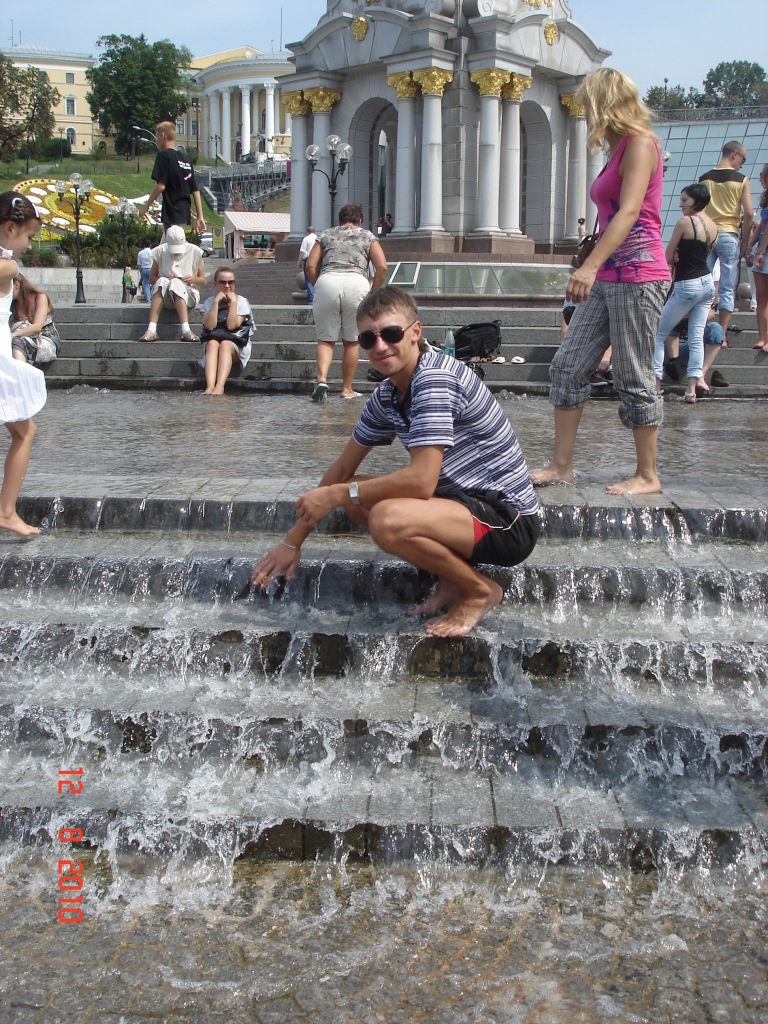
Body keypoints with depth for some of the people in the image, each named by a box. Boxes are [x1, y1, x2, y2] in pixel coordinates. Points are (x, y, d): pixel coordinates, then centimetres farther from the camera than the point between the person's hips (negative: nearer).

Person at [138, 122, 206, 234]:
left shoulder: (163, 155, -7)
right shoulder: (185, 159, 16)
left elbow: (160, 186, -16)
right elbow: (195, 190, 14)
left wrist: (146, 206, -7)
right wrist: (200, 217, 13)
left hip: (172, 213, -8)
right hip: (184, 213, 8)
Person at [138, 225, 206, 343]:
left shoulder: (194, 251, 1)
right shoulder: (160, 251, 1)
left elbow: (203, 280, 7)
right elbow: (151, 279, 5)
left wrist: (193, 279, -15)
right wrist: (165, 279, -15)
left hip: (188, 295, -1)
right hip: (164, 298, 1)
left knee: (176, 283, -33)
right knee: (162, 281, -32)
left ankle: (186, 331, -49)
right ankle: (151, 330, -44)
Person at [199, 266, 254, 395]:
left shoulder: (242, 301, 2)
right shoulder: (209, 302, 7)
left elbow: (232, 325, -13)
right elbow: (209, 326, -12)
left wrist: (233, 301, -11)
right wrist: (216, 301, -13)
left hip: (237, 344, -1)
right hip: (212, 339, 2)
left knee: (225, 344, -34)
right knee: (212, 343, -33)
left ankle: (219, 387, -53)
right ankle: (210, 387, -53)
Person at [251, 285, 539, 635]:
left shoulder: (434, 377, -21)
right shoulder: (386, 395, 6)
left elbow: (421, 481, -29)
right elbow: (343, 468, 13)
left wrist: (337, 494, -18)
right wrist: (292, 541, 12)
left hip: (508, 518, -9)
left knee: (387, 520, -32)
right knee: (354, 494, 10)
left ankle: (480, 591, -5)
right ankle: (452, 578, 8)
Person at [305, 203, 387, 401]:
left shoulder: (326, 235, 24)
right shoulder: (367, 237, 21)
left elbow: (310, 266, 11)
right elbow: (382, 267, 7)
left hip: (327, 281, 1)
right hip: (356, 282, -1)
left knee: (325, 339, 9)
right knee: (351, 341, 11)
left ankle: (322, 378, -14)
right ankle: (347, 389, 15)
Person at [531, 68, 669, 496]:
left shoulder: (641, 143, -9)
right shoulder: (619, 149, 19)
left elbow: (629, 211, -22)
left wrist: (591, 266, -32)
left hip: (637, 275, -9)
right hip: (608, 278, 9)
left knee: (635, 379, -3)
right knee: (568, 366, 5)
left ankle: (648, 476, 8)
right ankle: (561, 466, 10)